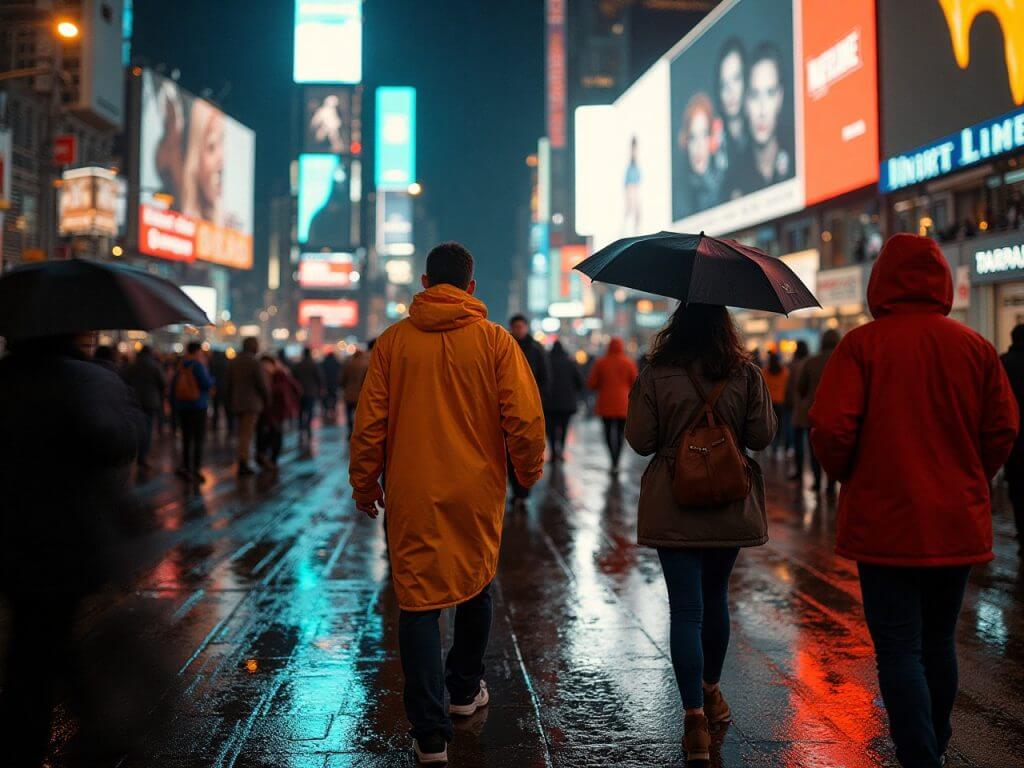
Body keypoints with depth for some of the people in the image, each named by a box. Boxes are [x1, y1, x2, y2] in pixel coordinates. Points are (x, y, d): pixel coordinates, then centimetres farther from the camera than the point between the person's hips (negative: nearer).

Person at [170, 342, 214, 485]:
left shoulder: (181, 366, 7)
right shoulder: (198, 365, -13)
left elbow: (173, 385, 12)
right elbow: (206, 384, -19)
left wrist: (175, 402, 23)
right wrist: (212, 379, 3)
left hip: (182, 406, 7)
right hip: (198, 406, -7)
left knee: (186, 438, 14)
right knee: (199, 439, -3)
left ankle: (186, 468, 16)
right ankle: (196, 470, -8)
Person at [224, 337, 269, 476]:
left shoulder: (233, 362, 8)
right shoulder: (254, 363, -13)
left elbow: (228, 383, 11)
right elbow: (262, 384, -12)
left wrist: (231, 401, 18)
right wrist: (267, 400, 4)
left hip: (237, 403, 7)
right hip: (251, 403, -7)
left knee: (243, 433, 16)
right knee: (246, 434, -6)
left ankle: (243, 463, 18)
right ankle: (243, 463, -8)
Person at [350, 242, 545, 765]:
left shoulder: (394, 340, -1)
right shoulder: (494, 339, -3)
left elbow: (369, 422, -1)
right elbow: (524, 417, -6)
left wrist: (364, 484, 10)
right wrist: (529, 471, 11)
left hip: (413, 494, -1)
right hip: (478, 491, 1)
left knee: (419, 602, 3)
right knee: (475, 586, 22)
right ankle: (465, 690, 38)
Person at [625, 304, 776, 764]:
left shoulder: (655, 376, -8)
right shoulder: (747, 375, -3)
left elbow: (640, 441, -7)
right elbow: (762, 436, -2)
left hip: (674, 512, -2)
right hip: (731, 507, 3)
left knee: (686, 609, -1)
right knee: (715, 598, 20)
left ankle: (695, 718, -7)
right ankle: (711, 692, 36)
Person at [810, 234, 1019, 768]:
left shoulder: (862, 344, -10)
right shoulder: (976, 347, 0)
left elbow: (831, 429, -16)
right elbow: (1003, 430, 2)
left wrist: (847, 475, 4)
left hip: (884, 524, -4)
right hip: (959, 524, 5)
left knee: (898, 650, 2)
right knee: (939, 642, 21)